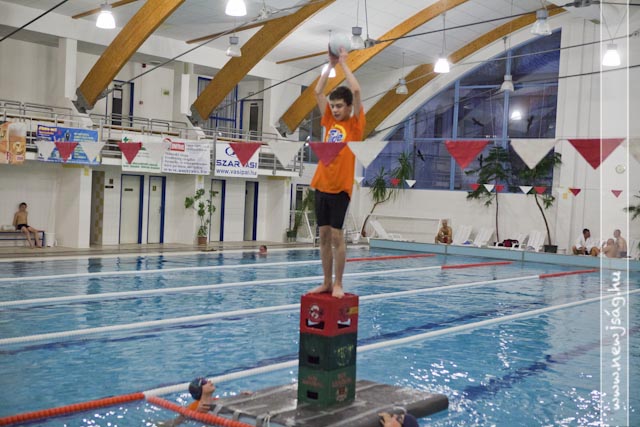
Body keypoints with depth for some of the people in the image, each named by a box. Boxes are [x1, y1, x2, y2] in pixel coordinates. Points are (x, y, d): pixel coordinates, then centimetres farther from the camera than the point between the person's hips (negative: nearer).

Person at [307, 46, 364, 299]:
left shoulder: (355, 124, -1)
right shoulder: (330, 121, 11)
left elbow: (356, 91, -12)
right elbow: (318, 91, 13)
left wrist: (344, 64, -3)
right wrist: (331, 64, 11)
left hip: (340, 186, -5)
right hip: (321, 183, 5)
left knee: (336, 236, -4)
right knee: (324, 236, 8)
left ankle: (338, 284, 5)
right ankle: (327, 283, 16)